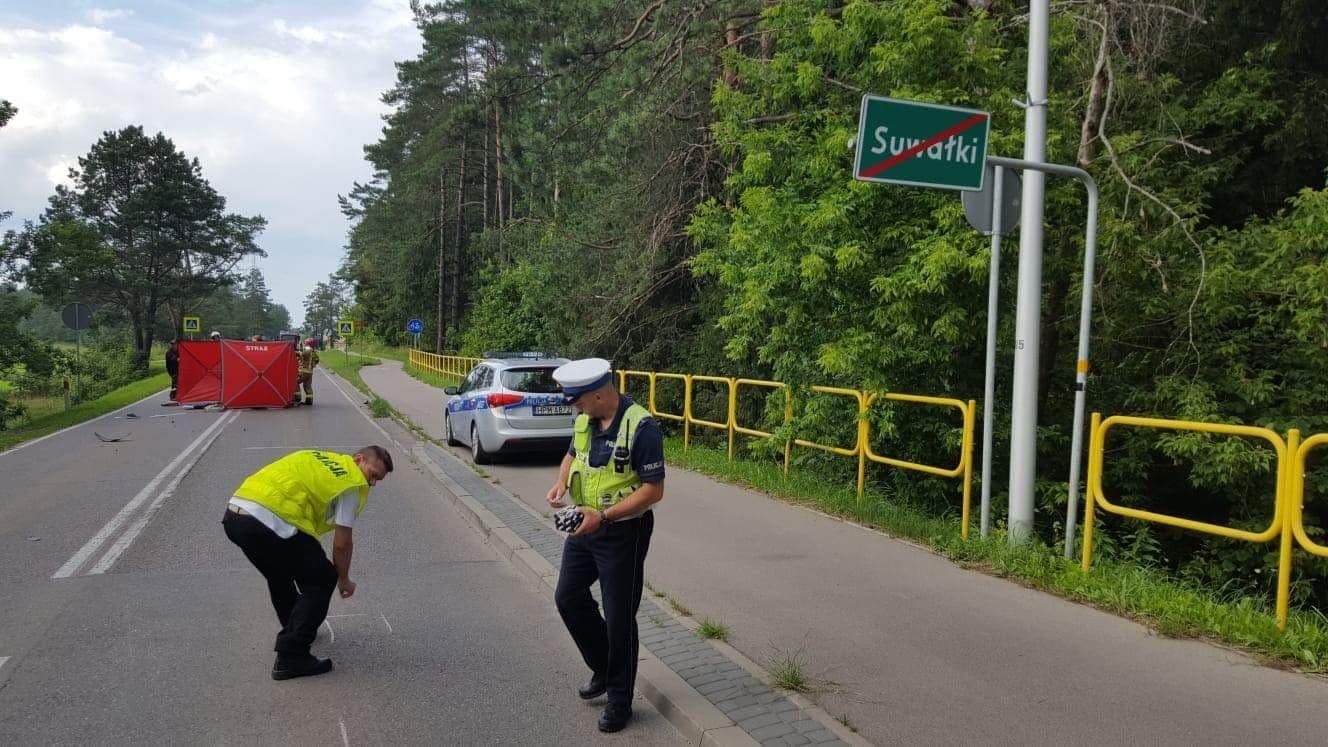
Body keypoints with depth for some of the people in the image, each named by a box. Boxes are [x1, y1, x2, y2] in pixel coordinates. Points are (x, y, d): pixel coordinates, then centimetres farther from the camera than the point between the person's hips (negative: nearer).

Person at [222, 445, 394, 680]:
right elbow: (342, 544, 7)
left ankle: (295, 629, 46)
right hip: (268, 522, -9)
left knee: (281, 574, 31)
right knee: (321, 580, 5)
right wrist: (344, 580, 24)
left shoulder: (322, 459, 27)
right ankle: (290, 657, 3)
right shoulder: (353, 484, 5)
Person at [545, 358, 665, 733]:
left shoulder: (641, 427, -23)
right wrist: (561, 482, -3)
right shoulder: (586, 419, 0)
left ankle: (620, 700, 21)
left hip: (623, 531, -8)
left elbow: (653, 490, -23)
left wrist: (603, 516, -28)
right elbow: (573, 454, 19)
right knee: (568, 597, 16)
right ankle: (603, 668, 36)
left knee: (618, 617, 3)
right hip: (585, 525, 8)